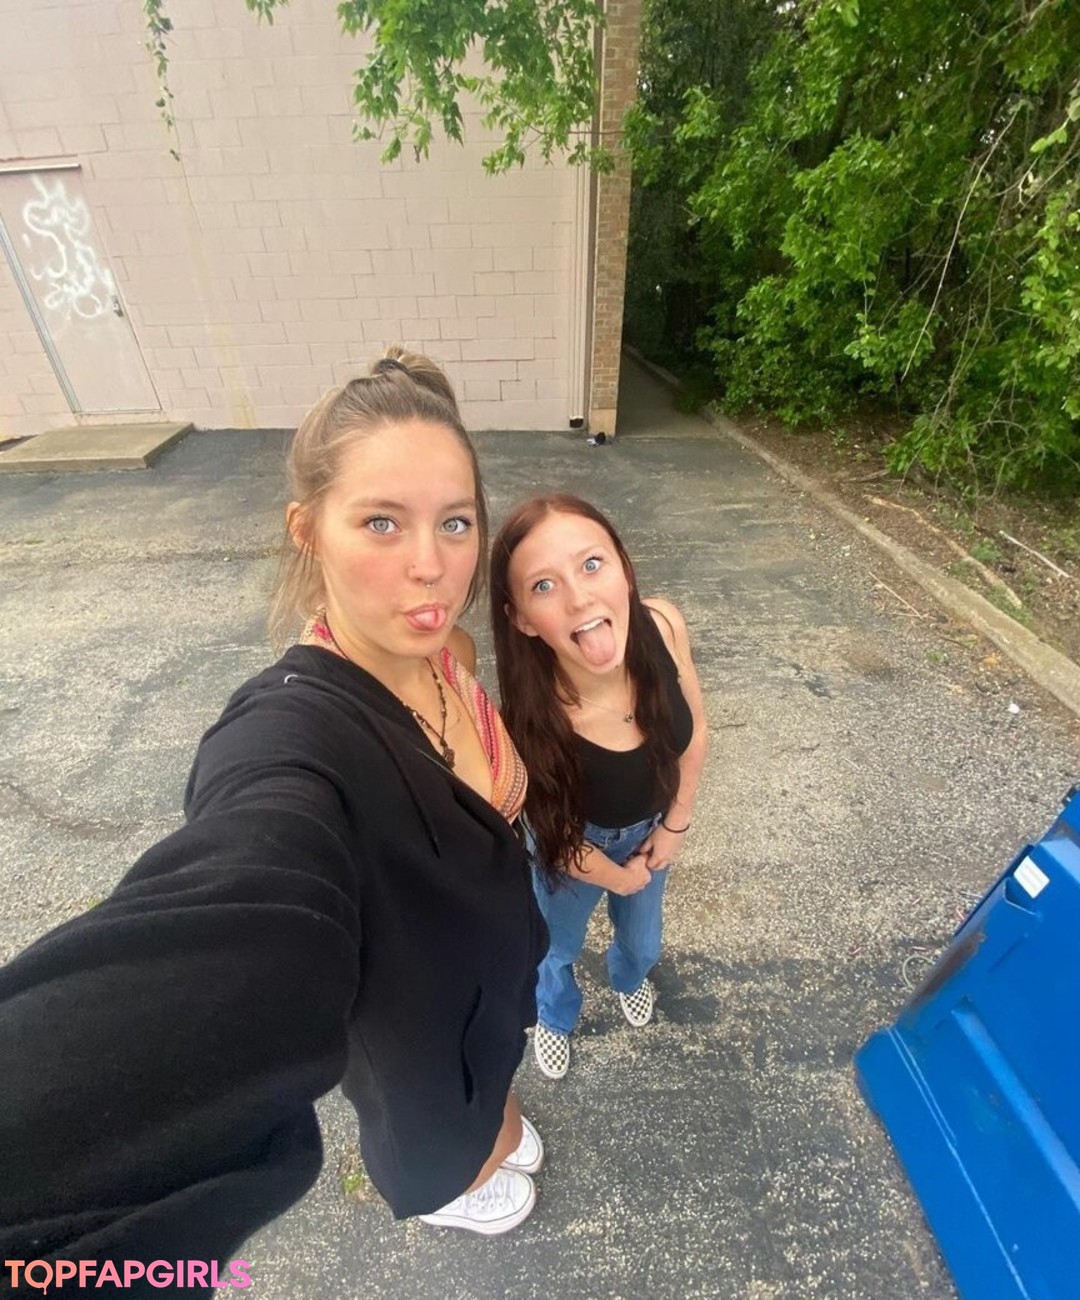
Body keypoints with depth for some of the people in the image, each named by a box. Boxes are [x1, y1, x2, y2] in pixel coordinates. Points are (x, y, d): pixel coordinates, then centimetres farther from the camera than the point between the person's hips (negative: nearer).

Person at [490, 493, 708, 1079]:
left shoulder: (662, 626, -33)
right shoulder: (529, 716, -41)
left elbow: (693, 729, -11)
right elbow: (557, 836, -20)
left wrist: (676, 824, -4)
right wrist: (618, 877, -4)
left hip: (651, 825, 3)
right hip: (578, 845, -3)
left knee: (643, 937, 33)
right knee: (558, 946, 29)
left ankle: (629, 977, 72)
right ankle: (555, 1016, 66)